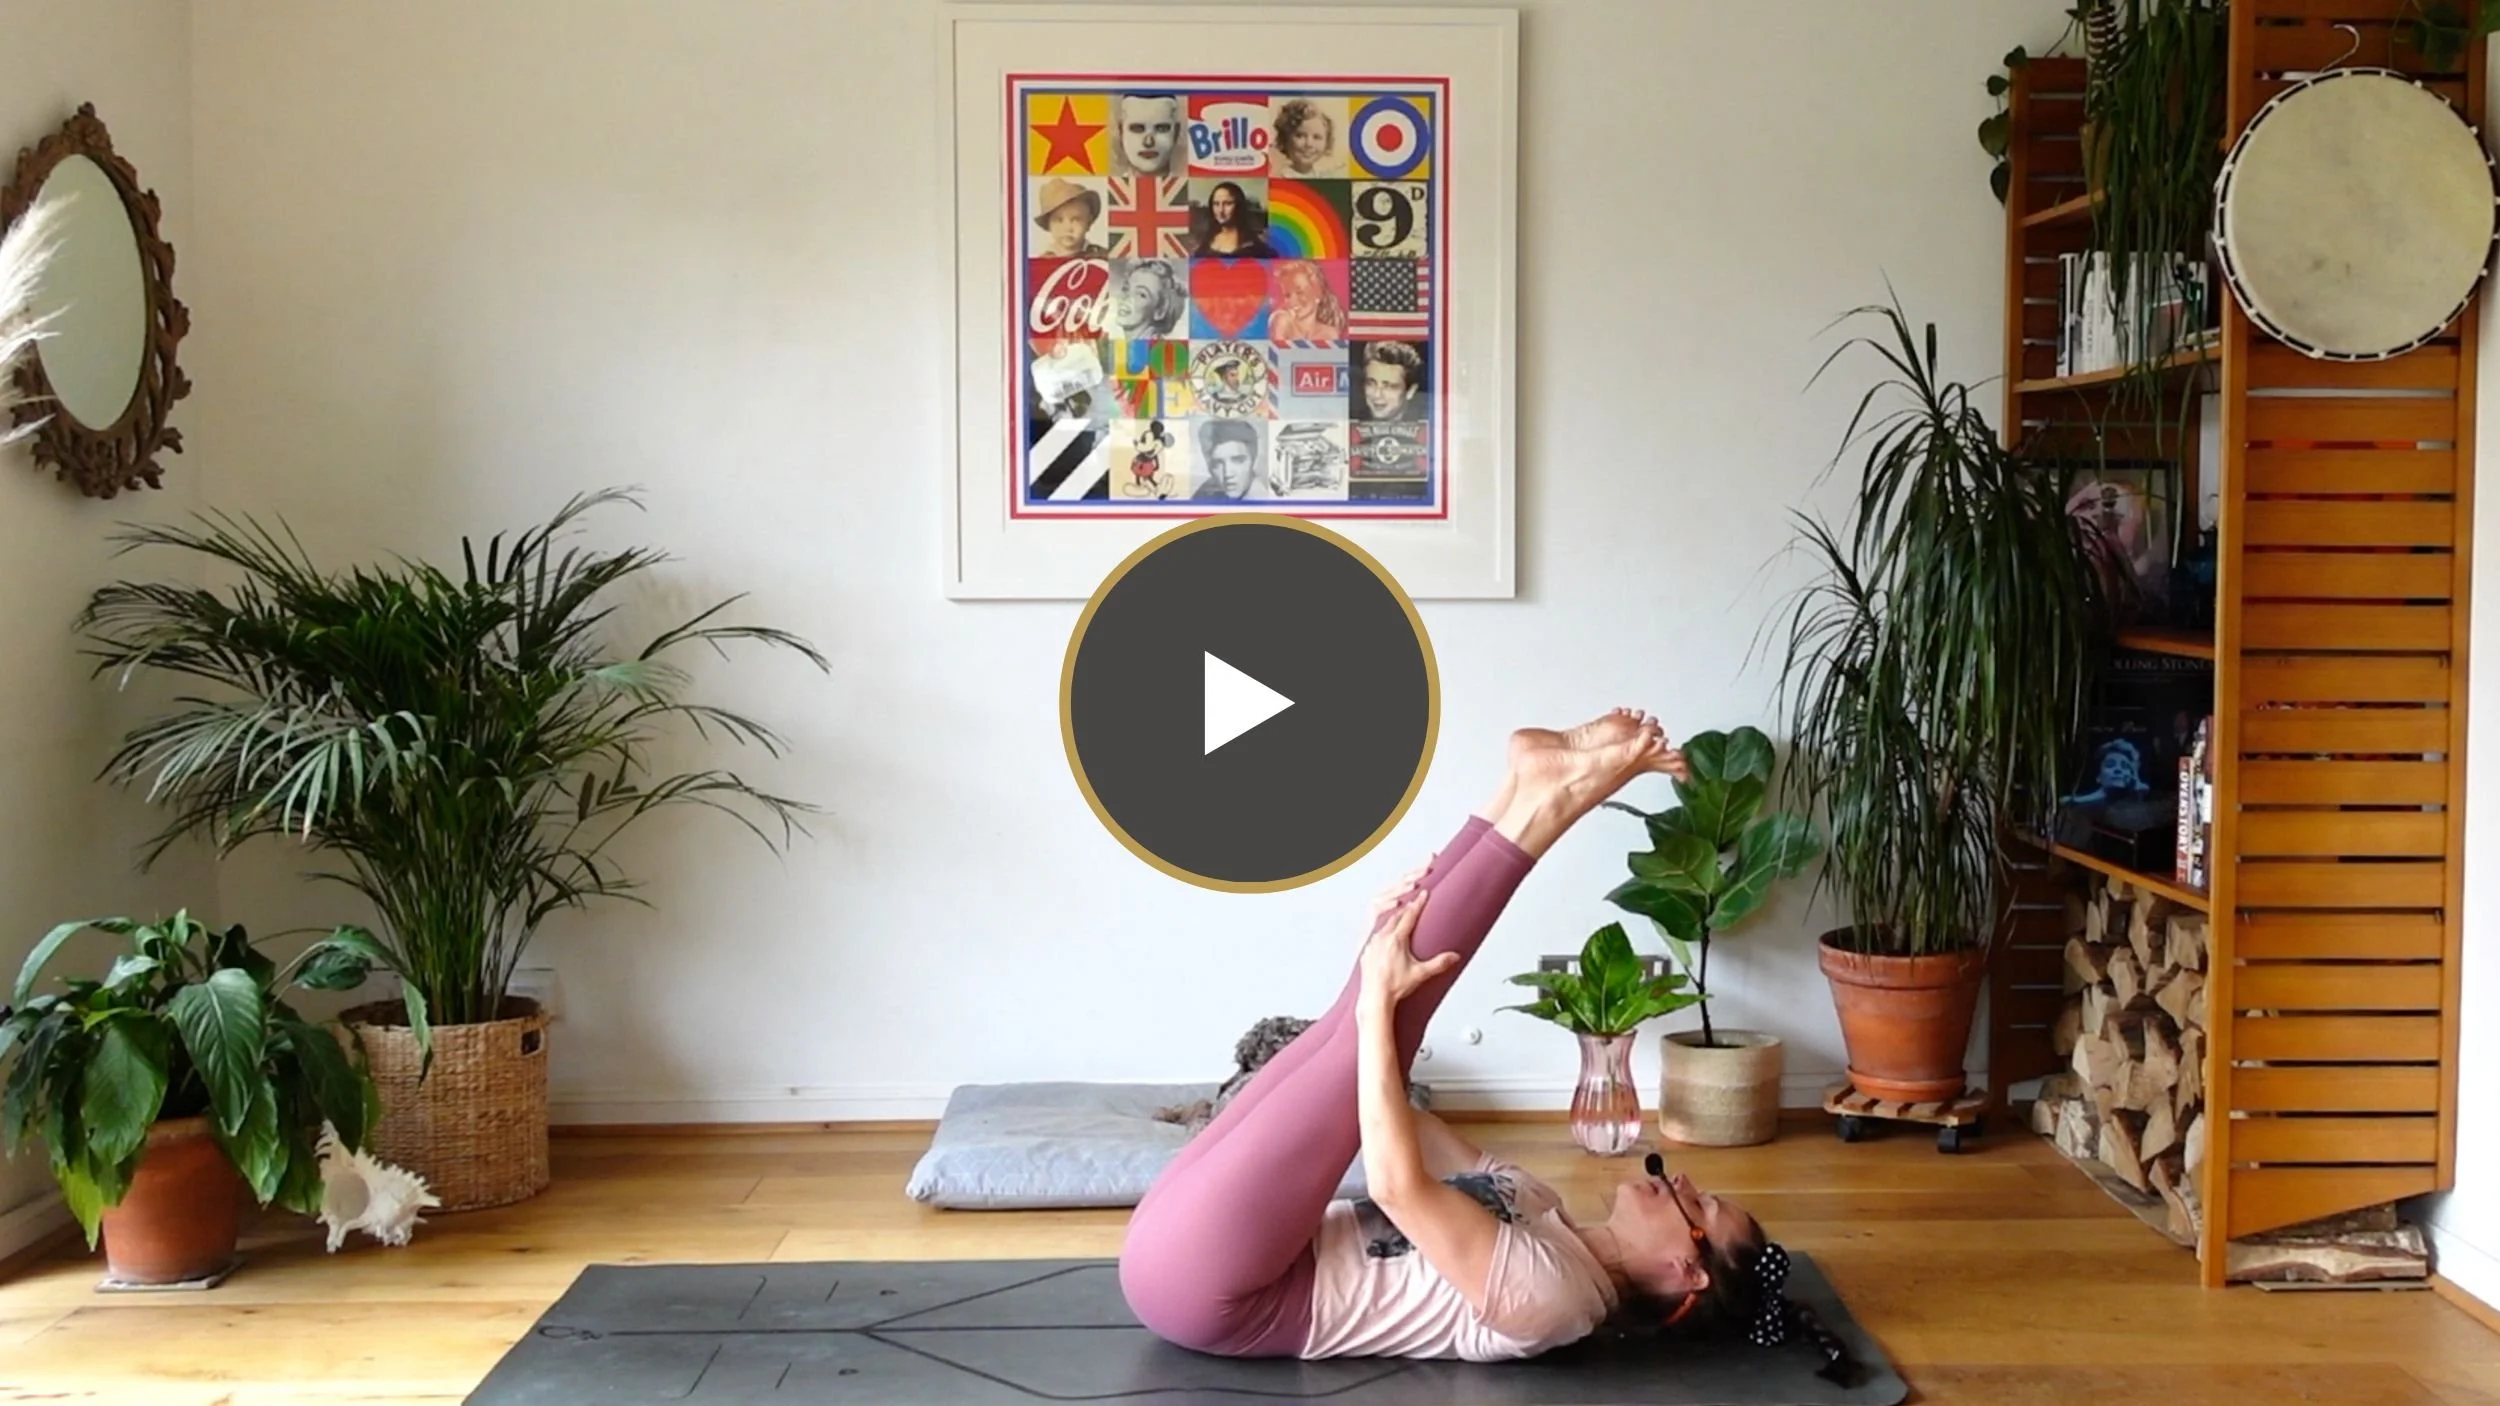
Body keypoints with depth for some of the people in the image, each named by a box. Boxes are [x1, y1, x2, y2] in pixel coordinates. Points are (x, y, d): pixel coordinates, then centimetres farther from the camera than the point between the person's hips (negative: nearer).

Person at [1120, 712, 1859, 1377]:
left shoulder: (1553, 1294, -13)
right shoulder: (1533, 1211, 16)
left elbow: (1399, 1185, -26)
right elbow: (1398, 1120, 22)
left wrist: (1379, 1003, -21)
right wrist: (1385, 960, 10)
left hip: (1201, 1277, -8)